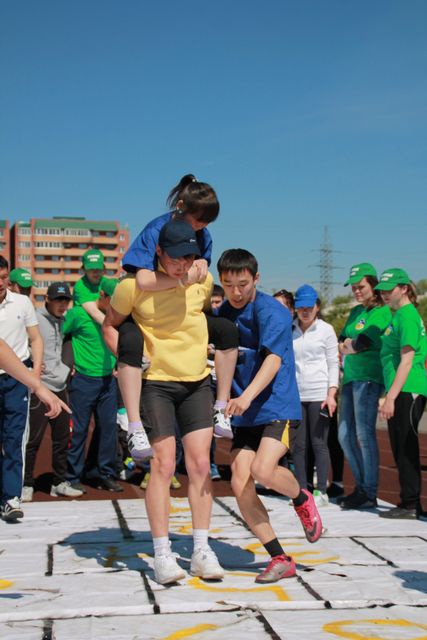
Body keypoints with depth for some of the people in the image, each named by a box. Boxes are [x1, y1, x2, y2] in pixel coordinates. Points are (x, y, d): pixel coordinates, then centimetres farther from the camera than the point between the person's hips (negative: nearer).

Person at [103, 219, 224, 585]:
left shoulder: (203, 278, 0)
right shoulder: (136, 284, -11)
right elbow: (110, 326, 2)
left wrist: (207, 348, 11)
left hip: (197, 381, 4)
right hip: (155, 382, -4)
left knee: (200, 463, 1)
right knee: (163, 465, -6)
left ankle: (202, 551, 10)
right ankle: (162, 555, 5)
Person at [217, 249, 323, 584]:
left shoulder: (272, 311, -12)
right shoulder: (225, 312, 10)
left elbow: (273, 359, -25)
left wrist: (247, 396, -39)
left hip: (278, 407, -6)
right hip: (244, 414, 6)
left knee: (263, 470, -26)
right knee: (240, 485, -6)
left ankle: (302, 499, 9)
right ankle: (280, 559, 6)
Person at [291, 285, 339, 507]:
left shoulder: (326, 329, 3)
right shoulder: (289, 330, 10)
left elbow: (333, 364, 1)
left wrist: (331, 394, -8)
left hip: (319, 394, -3)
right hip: (295, 395, 3)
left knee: (319, 443, -2)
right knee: (299, 445, 3)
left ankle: (321, 491, 4)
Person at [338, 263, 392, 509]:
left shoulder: (382, 312, -5)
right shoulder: (356, 311, 19)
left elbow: (360, 343, -14)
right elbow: (343, 343, 13)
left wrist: (348, 347, 0)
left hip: (368, 377, -8)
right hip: (351, 377, 8)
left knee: (364, 434, -9)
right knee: (345, 435, 9)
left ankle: (370, 494, -3)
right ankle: (361, 487, 20)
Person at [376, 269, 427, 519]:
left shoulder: (407, 315, -11)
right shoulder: (398, 315, 19)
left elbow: (407, 361, -17)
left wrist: (391, 397, -20)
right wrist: (387, 395, 23)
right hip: (401, 392, 10)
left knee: (406, 449, -5)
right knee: (401, 449, 13)